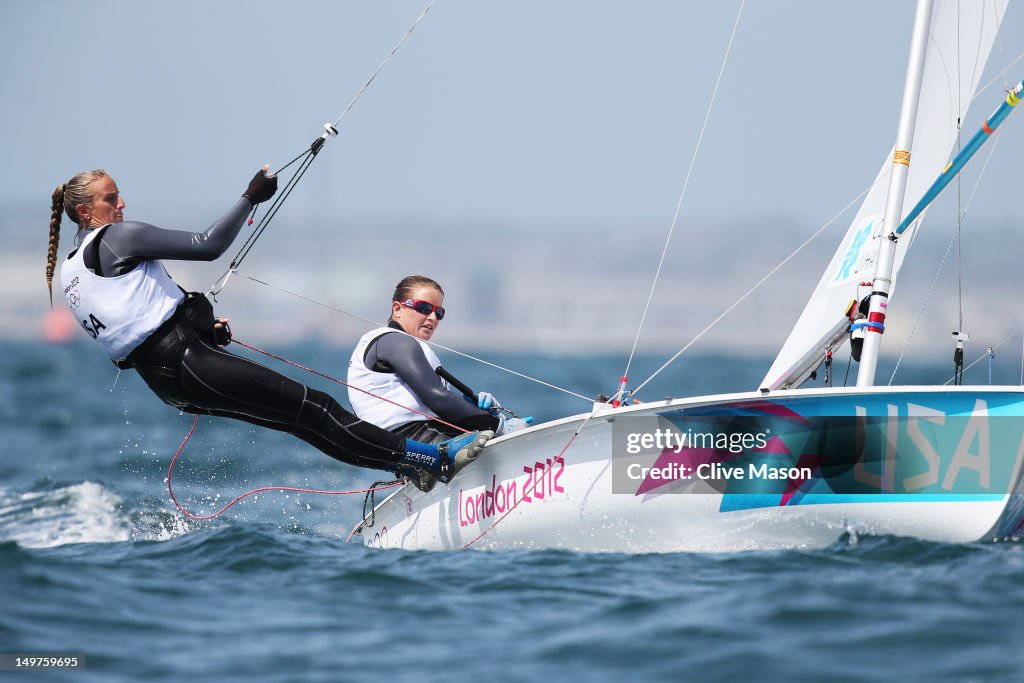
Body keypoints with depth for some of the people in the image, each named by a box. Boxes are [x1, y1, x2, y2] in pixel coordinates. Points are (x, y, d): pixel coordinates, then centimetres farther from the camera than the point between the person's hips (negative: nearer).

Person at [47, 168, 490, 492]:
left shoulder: (70, 268, 18)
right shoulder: (117, 237, -10)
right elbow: (208, 246, -14)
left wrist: (203, 330, 21)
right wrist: (250, 199, -5)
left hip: (162, 380, 10)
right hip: (186, 362, -10)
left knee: (301, 413, 12)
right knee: (309, 407, -11)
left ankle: (407, 465, 14)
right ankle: (436, 460, -14)